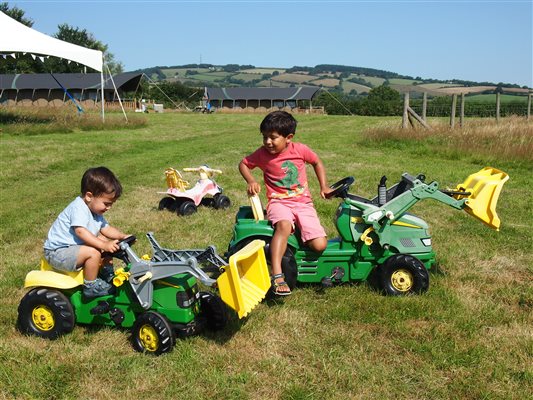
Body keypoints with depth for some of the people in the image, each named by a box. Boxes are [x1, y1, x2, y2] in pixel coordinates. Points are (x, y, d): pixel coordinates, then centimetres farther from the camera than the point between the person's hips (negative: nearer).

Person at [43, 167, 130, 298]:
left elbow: (106, 228, 12)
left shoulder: (94, 209, 9)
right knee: (93, 252, -29)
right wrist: (104, 245, -44)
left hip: (72, 247, 10)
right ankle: (91, 286, -12)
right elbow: (81, 231, -38)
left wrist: (122, 236, -5)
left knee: (104, 240, 11)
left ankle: (107, 272, 23)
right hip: (57, 252, -10)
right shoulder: (78, 208, -24)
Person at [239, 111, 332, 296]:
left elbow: (317, 162, 15)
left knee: (319, 246, -16)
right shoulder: (262, 154, -3)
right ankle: (277, 275, -39)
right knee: (284, 225, -40)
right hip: (279, 202, -2)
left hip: (303, 202, 2)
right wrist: (251, 181, -6)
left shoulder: (300, 150, -2)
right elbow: (243, 164, 12)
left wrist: (324, 186, 8)